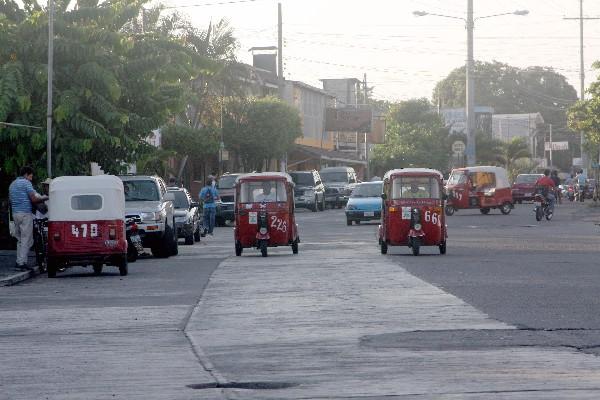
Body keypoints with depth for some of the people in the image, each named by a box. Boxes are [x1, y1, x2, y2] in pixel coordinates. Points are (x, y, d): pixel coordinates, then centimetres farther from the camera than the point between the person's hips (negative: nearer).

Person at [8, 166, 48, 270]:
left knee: (20, 239, 14)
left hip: (15, 213, 8)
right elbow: (33, 199, -16)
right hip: (25, 213, -8)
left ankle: (19, 261, 10)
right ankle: (22, 262, -10)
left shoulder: (12, 184, 18)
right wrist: (44, 198, 0)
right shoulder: (26, 183, -9)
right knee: (26, 239, -6)